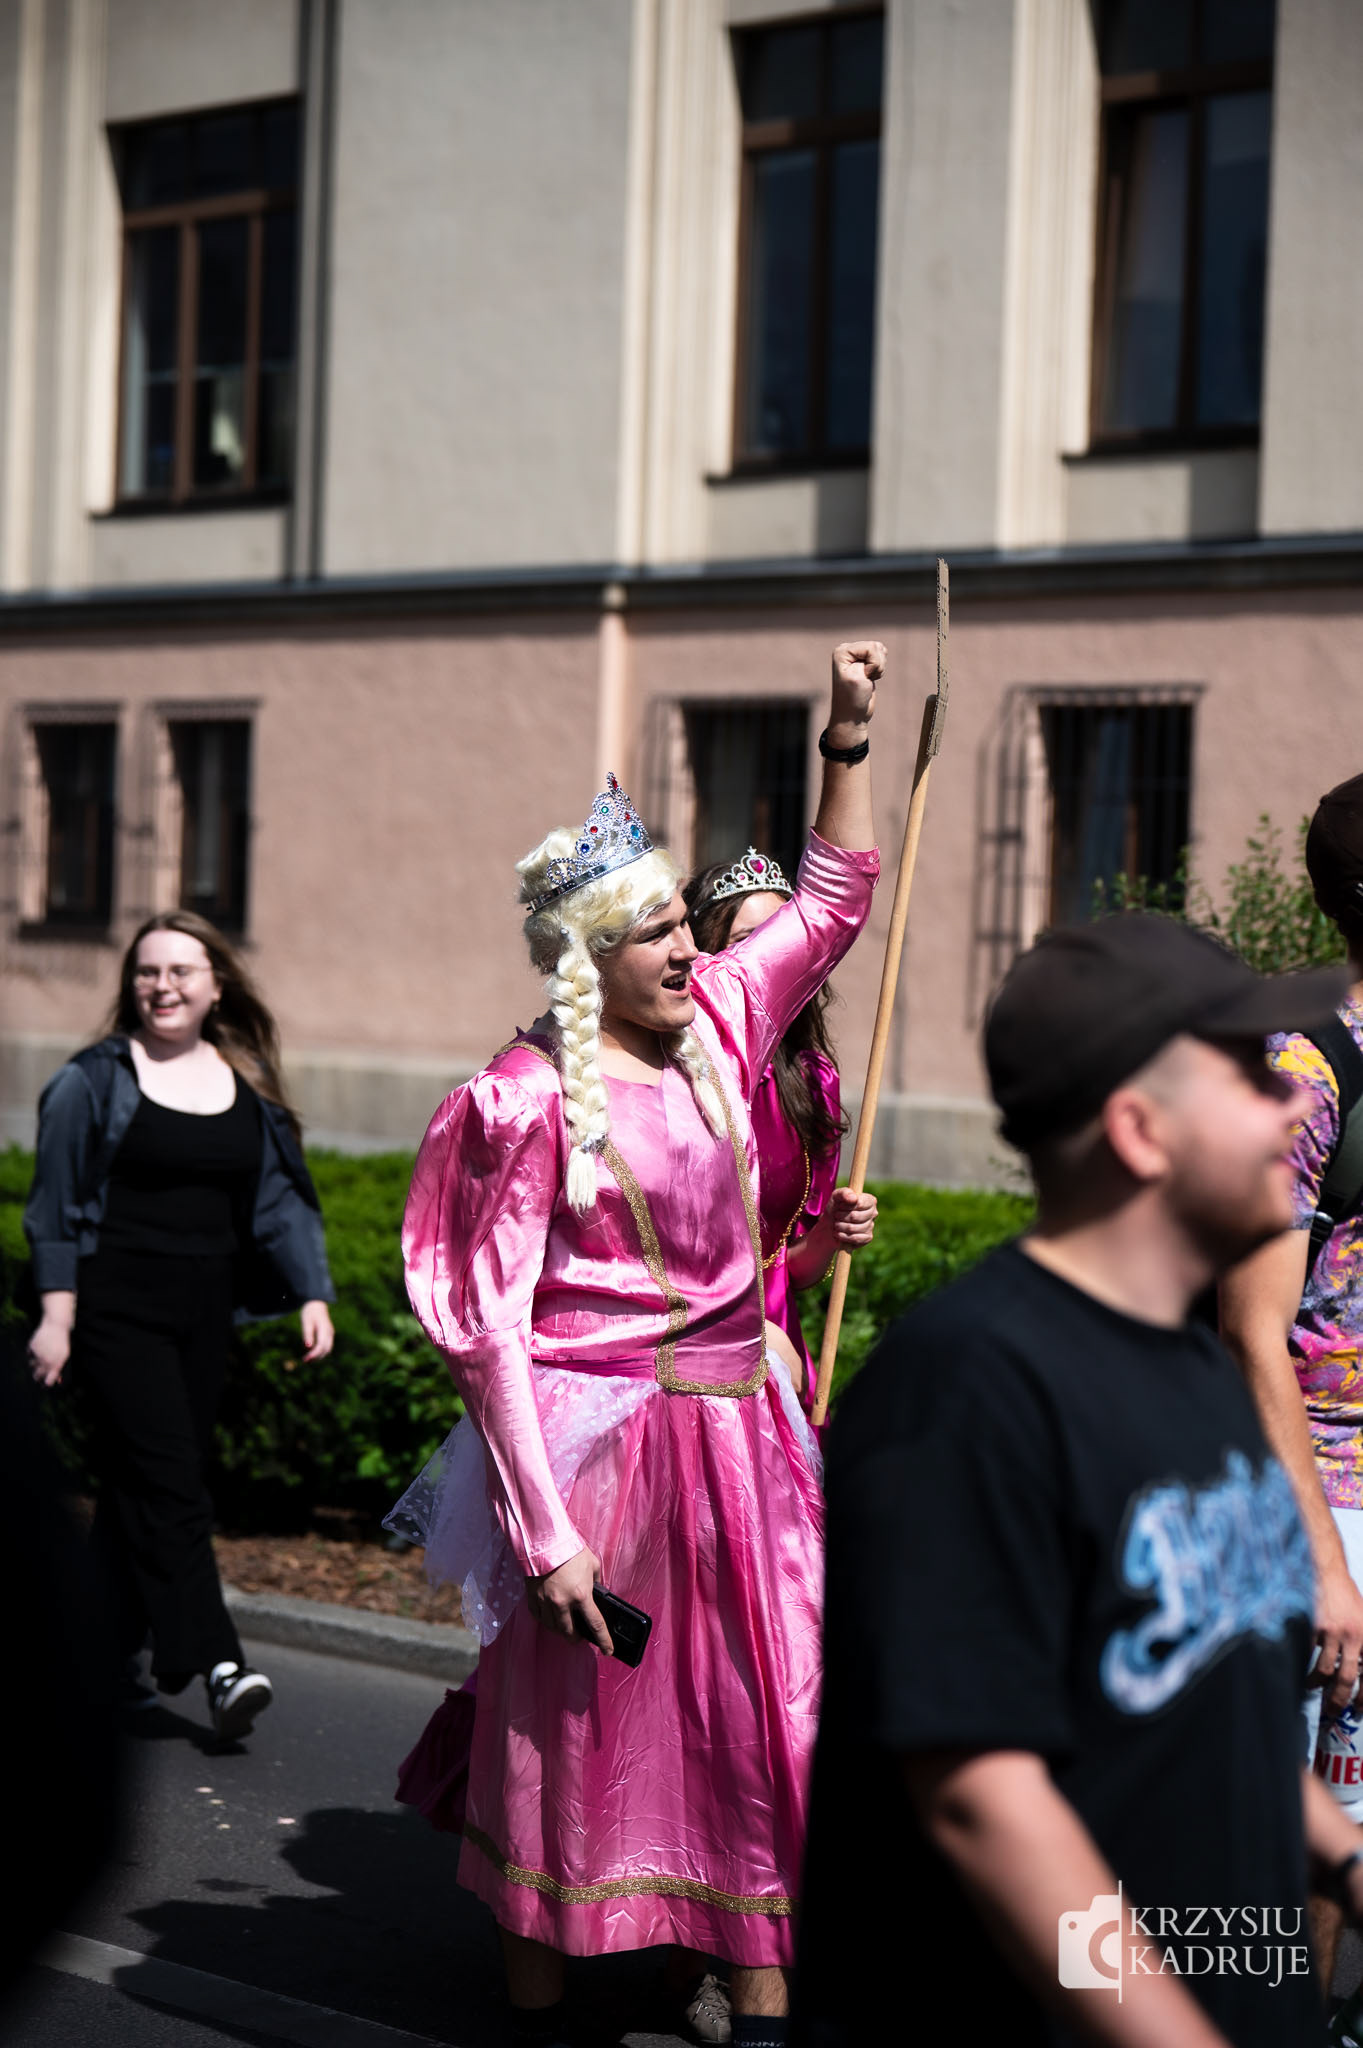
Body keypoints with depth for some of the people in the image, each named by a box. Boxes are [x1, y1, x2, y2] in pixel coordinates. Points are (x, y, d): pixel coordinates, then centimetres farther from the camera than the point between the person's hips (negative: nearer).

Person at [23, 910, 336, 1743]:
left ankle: (112, 1652, 21)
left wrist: (313, 1295, 1)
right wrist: (56, 1315, -6)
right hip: (118, 1311, -4)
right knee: (168, 1487, -13)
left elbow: (282, 1200, 12)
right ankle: (219, 1665, -19)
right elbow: (57, 1206, 0)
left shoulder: (249, 1086, 11)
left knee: (143, 1490, 9)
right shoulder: (95, 1080, -1)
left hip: (205, 1318, 5)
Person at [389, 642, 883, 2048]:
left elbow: (832, 897, 20)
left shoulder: (715, 1025, 6)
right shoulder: (532, 1096, -12)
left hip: (735, 1424, 6)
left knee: (767, 1720, 5)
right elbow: (486, 1323, -13)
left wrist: (848, 734, 9)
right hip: (598, 1431, -6)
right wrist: (542, 1527, -16)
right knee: (573, 1731, 5)